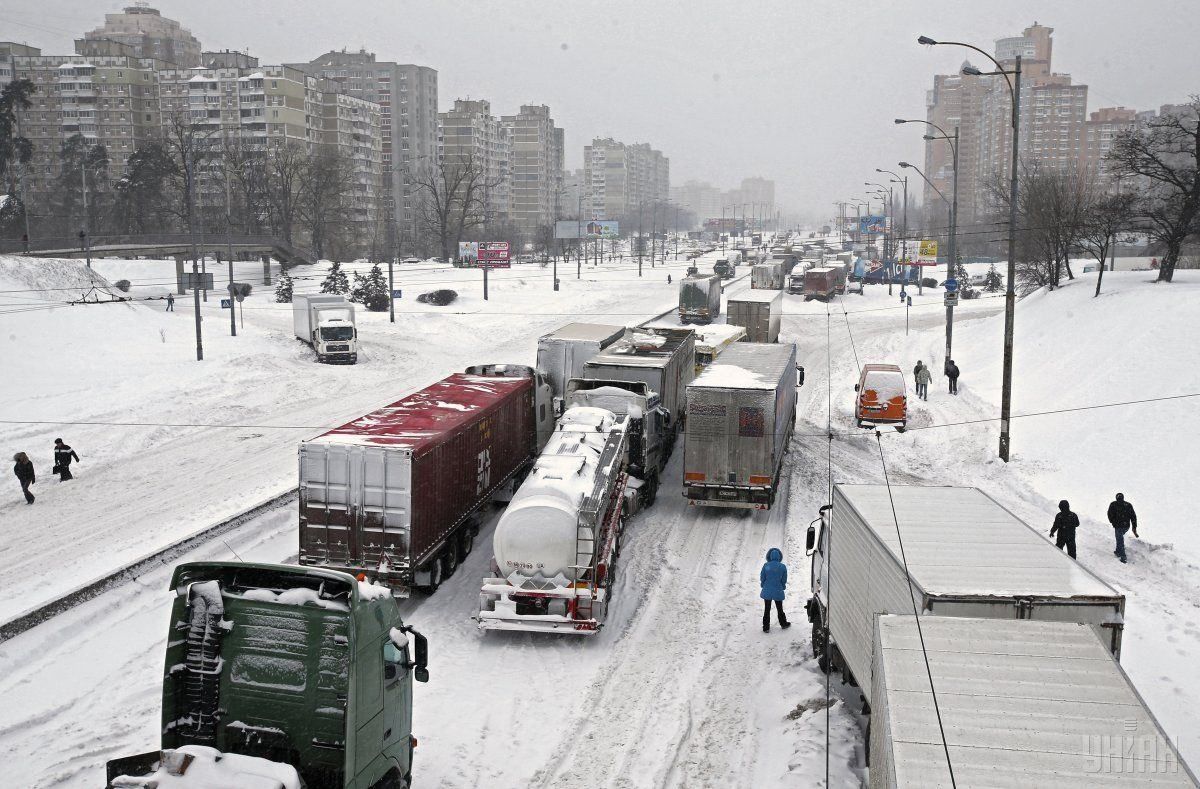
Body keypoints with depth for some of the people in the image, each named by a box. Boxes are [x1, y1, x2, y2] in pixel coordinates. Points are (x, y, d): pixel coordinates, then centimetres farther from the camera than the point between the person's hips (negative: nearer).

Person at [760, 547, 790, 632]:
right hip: (778, 592, 0)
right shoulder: (783, 567, -11)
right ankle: (783, 624, 33)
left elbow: (762, 578, -6)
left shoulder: (766, 566, -14)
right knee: (779, 609, 19)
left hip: (767, 591, 0)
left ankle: (766, 627, 13)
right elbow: (784, 580, -3)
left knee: (767, 609, 10)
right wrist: (783, 586, 17)